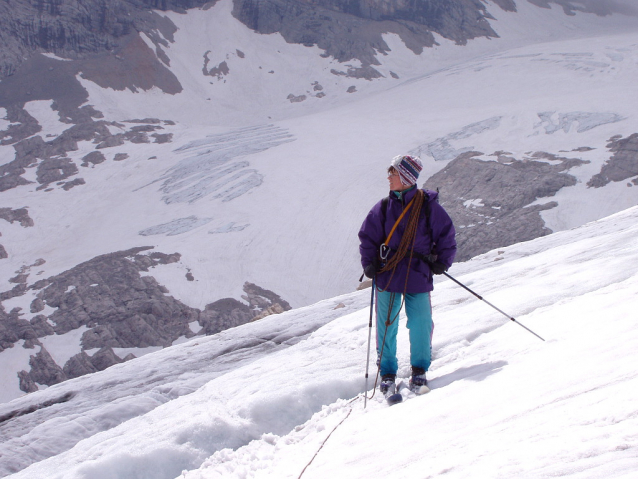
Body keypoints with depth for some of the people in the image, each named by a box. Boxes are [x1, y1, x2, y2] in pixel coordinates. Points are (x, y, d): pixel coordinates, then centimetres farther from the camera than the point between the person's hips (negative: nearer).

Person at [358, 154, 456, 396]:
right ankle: (387, 372, 16)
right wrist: (369, 264, -2)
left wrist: (441, 262, 0)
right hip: (387, 275, 1)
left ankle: (419, 370, 16)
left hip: (418, 275, -1)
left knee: (420, 324, -3)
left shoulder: (428, 206, -1)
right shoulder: (383, 208, 4)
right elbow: (368, 237, 9)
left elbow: (446, 234, 7)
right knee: (386, 325, 2)